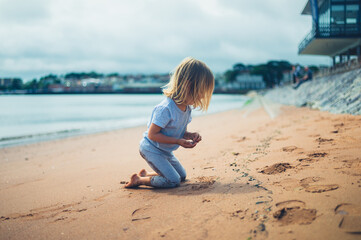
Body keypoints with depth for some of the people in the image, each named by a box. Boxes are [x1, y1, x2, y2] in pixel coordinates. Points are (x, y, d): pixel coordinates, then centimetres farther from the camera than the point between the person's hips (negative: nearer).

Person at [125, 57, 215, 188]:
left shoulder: (187, 108, -3)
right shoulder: (165, 108, -31)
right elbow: (152, 134, -27)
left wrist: (190, 135, -15)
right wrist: (179, 141, -28)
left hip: (165, 151, 9)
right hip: (151, 149, -9)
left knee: (182, 176, 18)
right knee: (173, 181, -16)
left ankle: (146, 174, 21)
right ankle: (139, 180, -2)